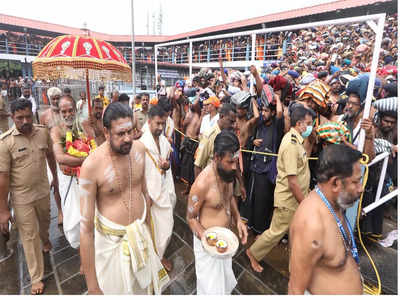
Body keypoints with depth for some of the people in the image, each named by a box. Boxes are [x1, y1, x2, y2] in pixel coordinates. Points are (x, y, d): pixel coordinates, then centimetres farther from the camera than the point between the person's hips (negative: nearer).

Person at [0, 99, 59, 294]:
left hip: (43, 191, 4)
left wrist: (56, 177, 17)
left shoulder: (43, 132, -9)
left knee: (44, 221, 28)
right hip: (22, 197, -3)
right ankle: (36, 278, 26)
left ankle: (45, 239, 63)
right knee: (29, 236, 9)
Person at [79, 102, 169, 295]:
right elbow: (86, 226, -20)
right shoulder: (92, 165, -24)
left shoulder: (138, 148, -9)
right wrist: (92, 285, -14)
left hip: (141, 235, 4)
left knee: (145, 286, 25)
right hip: (113, 242, -4)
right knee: (116, 289, 20)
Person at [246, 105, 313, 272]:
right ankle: (253, 253, 28)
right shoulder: (291, 144, -24)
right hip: (289, 198, -9)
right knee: (277, 231, 7)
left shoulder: (295, 139, 8)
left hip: (297, 197, 9)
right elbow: (292, 181, -26)